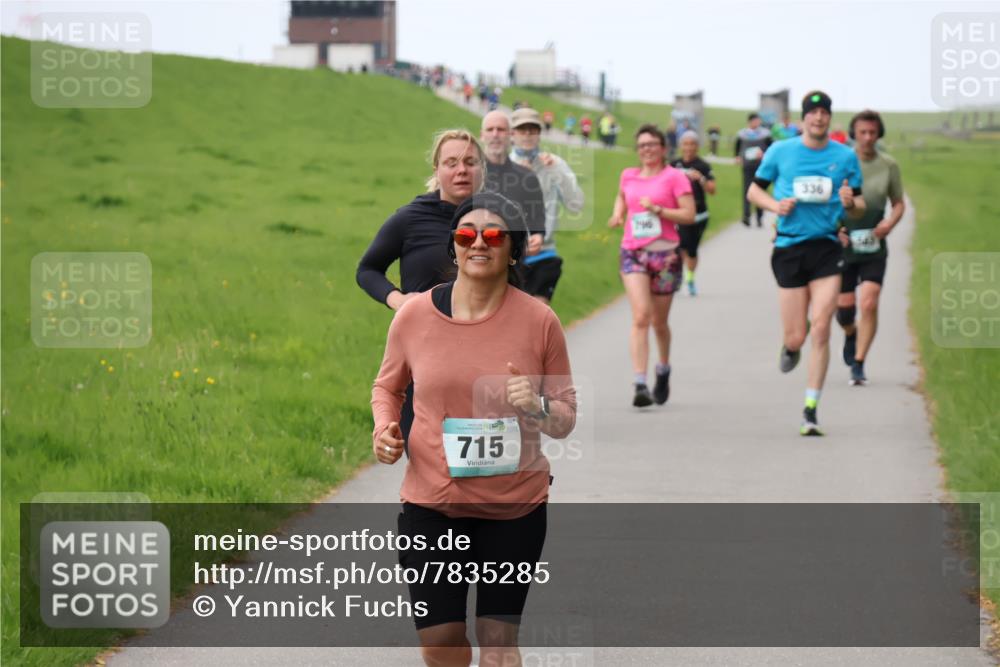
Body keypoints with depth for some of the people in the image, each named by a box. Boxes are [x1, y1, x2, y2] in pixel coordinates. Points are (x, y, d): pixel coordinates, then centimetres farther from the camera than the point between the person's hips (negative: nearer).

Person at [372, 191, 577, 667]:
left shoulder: (538, 320, -6)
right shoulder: (414, 315, -4)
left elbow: (566, 418, 3)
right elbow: (387, 385, 15)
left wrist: (536, 408, -19)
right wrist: (383, 428, -5)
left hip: (515, 507, -1)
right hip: (431, 502, 1)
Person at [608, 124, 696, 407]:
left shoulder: (674, 177, -3)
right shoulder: (628, 175, 10)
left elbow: (689, 215, -9)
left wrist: (657, 209, -18)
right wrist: (618, 213, 12)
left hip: (665, 254, -2)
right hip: (632, 253, 2)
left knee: (659, 321, 10)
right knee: (640, 317, -16)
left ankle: (663, 370, 40)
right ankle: (640, 384, -22)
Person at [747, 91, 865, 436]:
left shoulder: (846, 156, 5)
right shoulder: (780, 151, 3)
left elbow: (859, 208, 11)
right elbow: (754, 190, 13)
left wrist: (850, 203, -13)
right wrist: (776, 205, -6)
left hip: (827, 248, 0)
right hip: (789, 248, 0)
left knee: (820, 330, -11)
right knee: (796, 337, -1)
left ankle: (811, 410, -4)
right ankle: (790, 348, 39)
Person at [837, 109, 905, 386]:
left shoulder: (888, 166, 1)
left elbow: (898, 203, 12)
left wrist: (890, 222, -9)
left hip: (873, 246, 0)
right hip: (843, 244, 0)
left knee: (869, 304, -14)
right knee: (844, 308, 5)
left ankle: (858, 364, -5)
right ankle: (850, 334, 41)